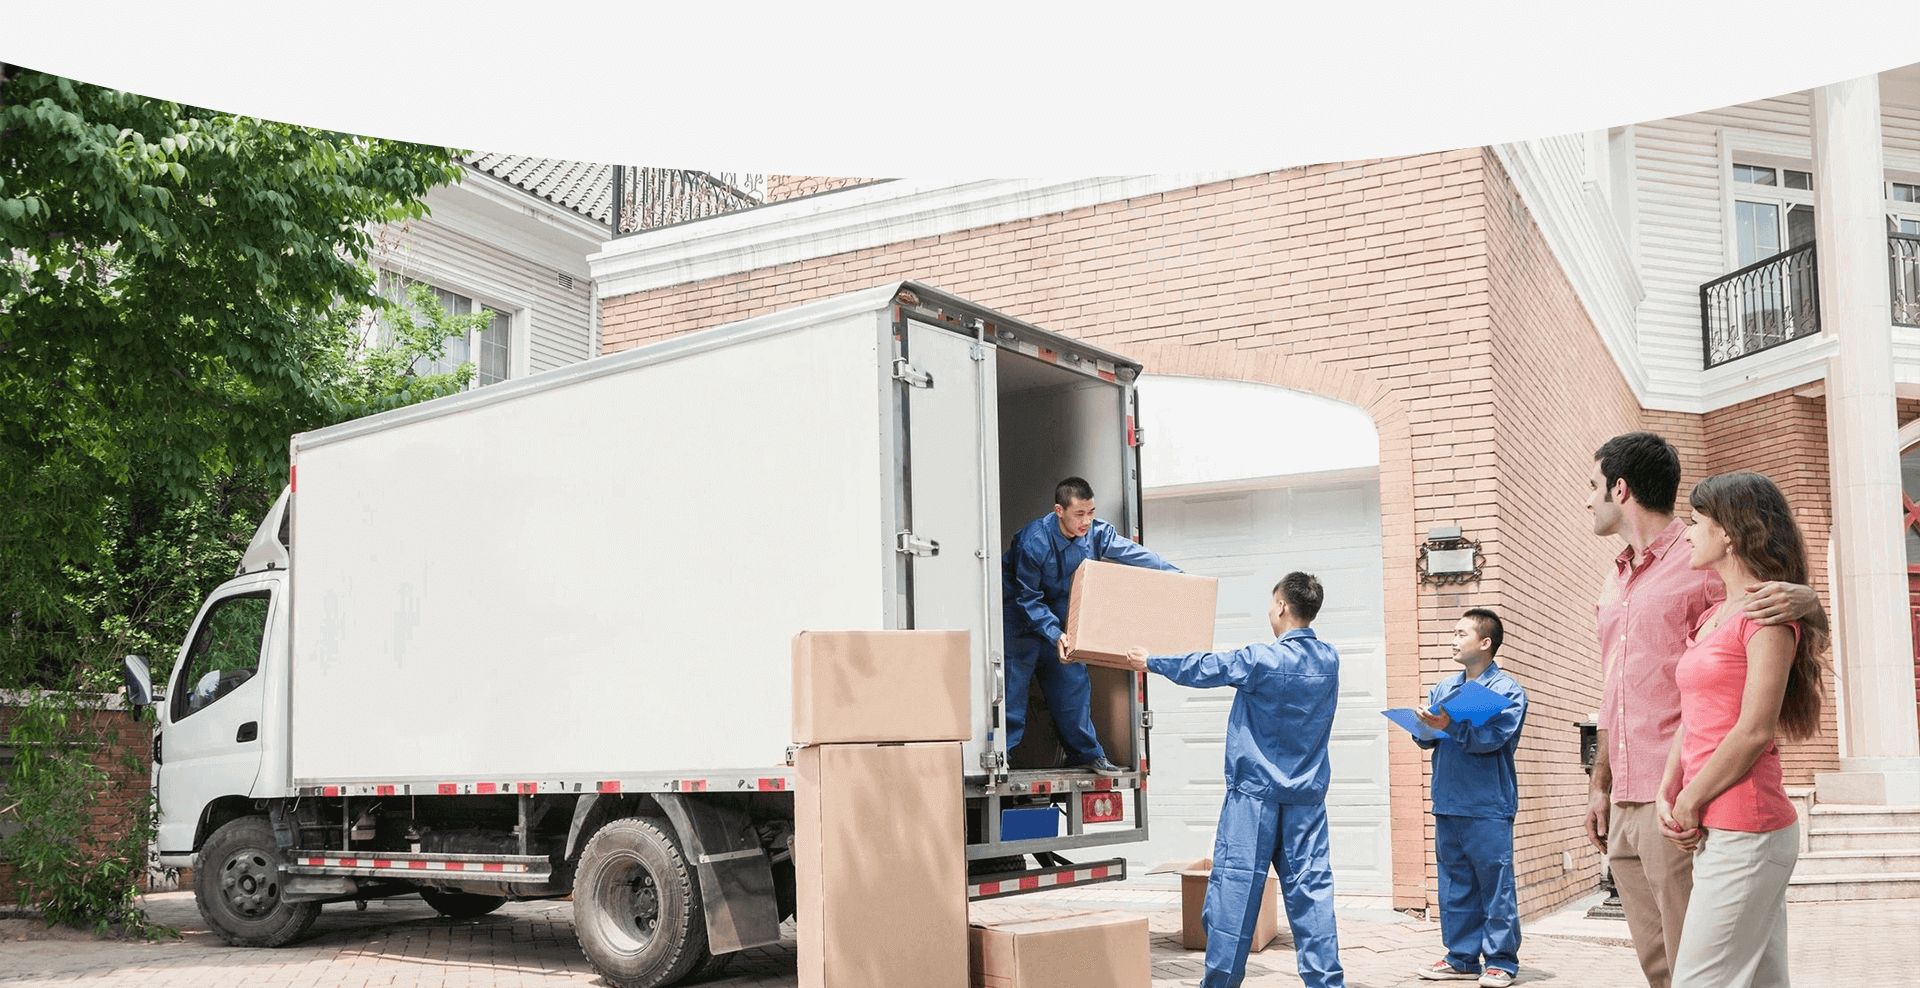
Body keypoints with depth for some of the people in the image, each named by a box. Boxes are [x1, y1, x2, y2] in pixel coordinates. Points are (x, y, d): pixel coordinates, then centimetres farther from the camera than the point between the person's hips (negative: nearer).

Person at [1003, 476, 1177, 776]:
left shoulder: (1097, 533, -16)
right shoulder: (1033, 541, -31)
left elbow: (1136, 554, -7)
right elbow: (1027, 599, -26)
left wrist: (1177, 576, -12)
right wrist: (1055, 634, -35)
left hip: (1059, 611, 6)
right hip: (1021, 615, -6)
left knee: (1073, 680, 6)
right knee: (1013, 685, -10)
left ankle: (1087, 754, 14)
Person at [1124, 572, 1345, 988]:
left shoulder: (1264, 659, -13)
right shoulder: (1328, 660, 4)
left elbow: (1203, 669, -1)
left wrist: (1151, 662, 15)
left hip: (1255, 793, -5)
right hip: (1307, 796, 5)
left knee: (1234, 885, 1)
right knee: (1310, 887, 4)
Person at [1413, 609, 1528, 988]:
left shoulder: (1507, 690, -3)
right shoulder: (1443, 688, 15)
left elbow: (1491, 738, -16)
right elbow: (1427, 738, 12)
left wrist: (1450, 726, -27)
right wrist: (1423, 727, -10)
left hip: (1488, 805, -6)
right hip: (1447, 802, 6)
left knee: (1495, 884, -2)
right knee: (1454, 884, 10)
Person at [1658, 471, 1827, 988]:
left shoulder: (1766, 611, -10)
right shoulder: (1715, 616, 18)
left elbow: (1755, 731, -16)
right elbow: (1691, 717, 15)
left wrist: (1691, 804, -9)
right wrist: (1666, 795, 1)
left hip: (1745, 829, -9)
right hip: (1718, 829, 9)